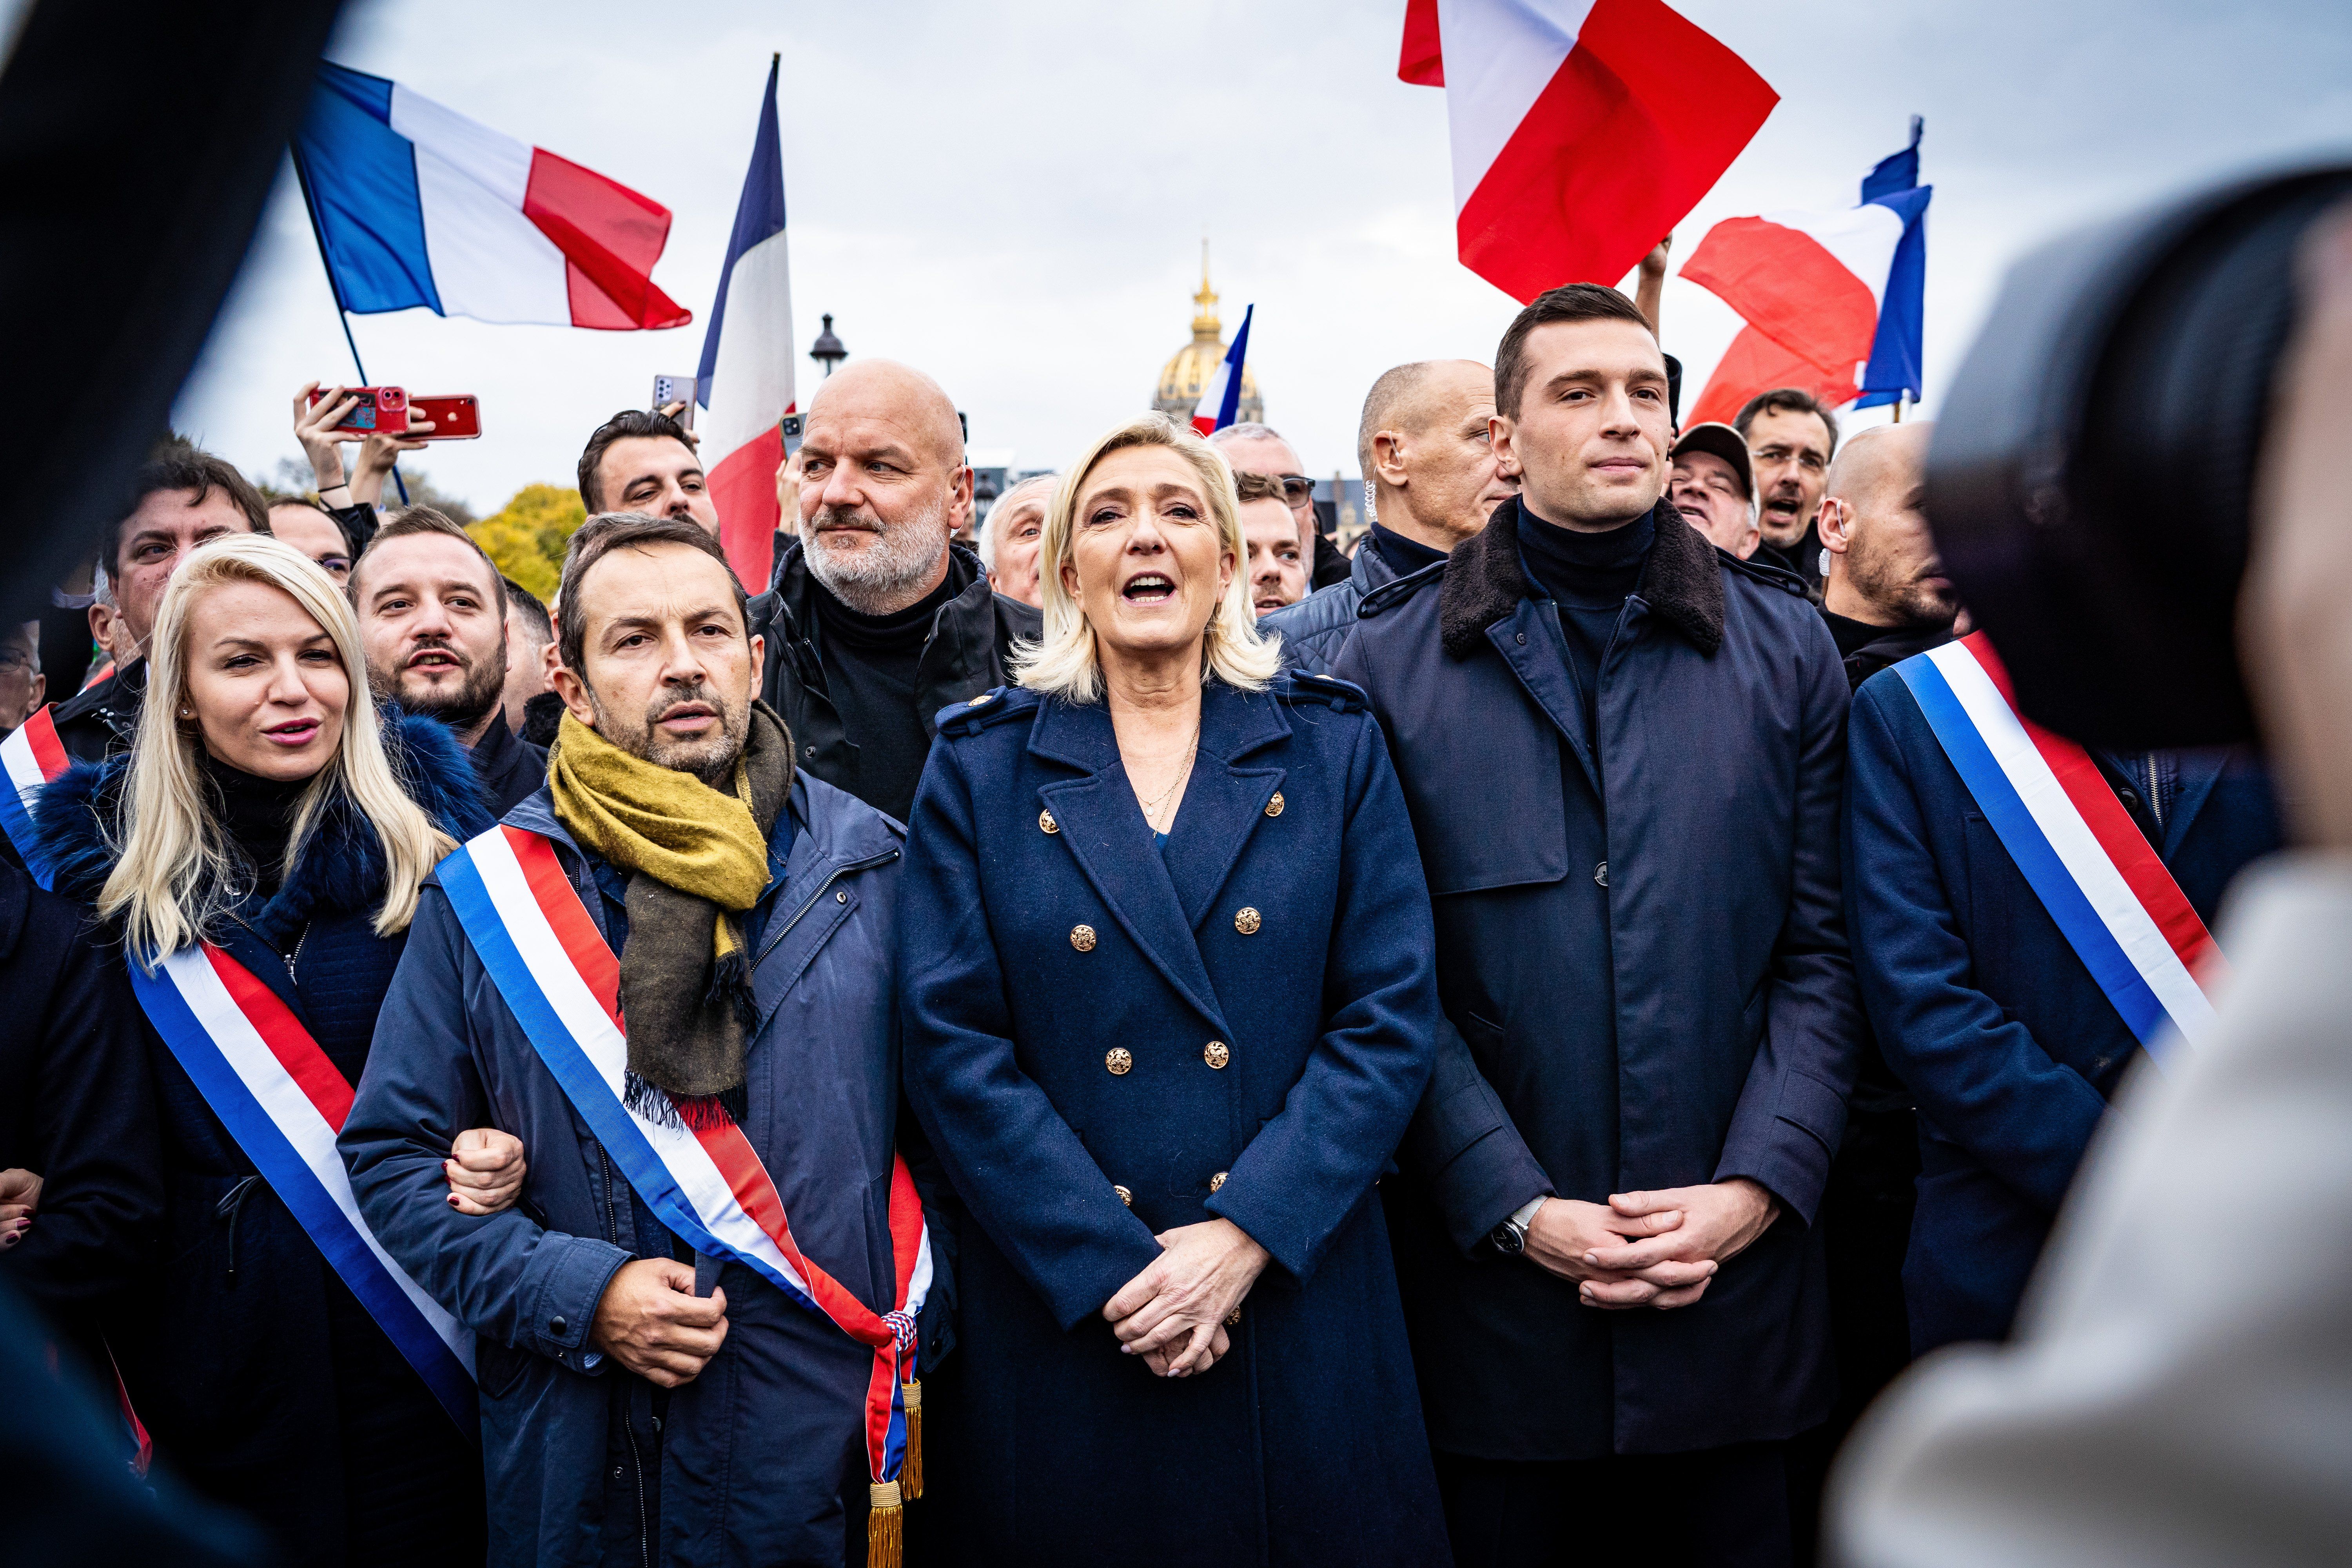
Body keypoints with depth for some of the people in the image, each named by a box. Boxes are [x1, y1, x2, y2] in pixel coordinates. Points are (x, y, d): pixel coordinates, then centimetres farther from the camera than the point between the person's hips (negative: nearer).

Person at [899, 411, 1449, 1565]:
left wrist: (1244, 1236, -13)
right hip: (1060, 1327, 0)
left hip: (1302, 1315, 1)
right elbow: (953, 1046, -4)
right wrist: (1115, 1270, -13)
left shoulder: (1332, 749, 4)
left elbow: (1391, 1016, -3)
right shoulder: (981, 769, 2)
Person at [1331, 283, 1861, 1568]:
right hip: (1495, 1284, -1)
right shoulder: (1394, 664, -1)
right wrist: (1518, 1210, -12)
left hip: (1737, 1275, 2)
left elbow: (1822, 951, 3)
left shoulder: (1785, 647, 6)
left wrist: (1756, 1186, -9)